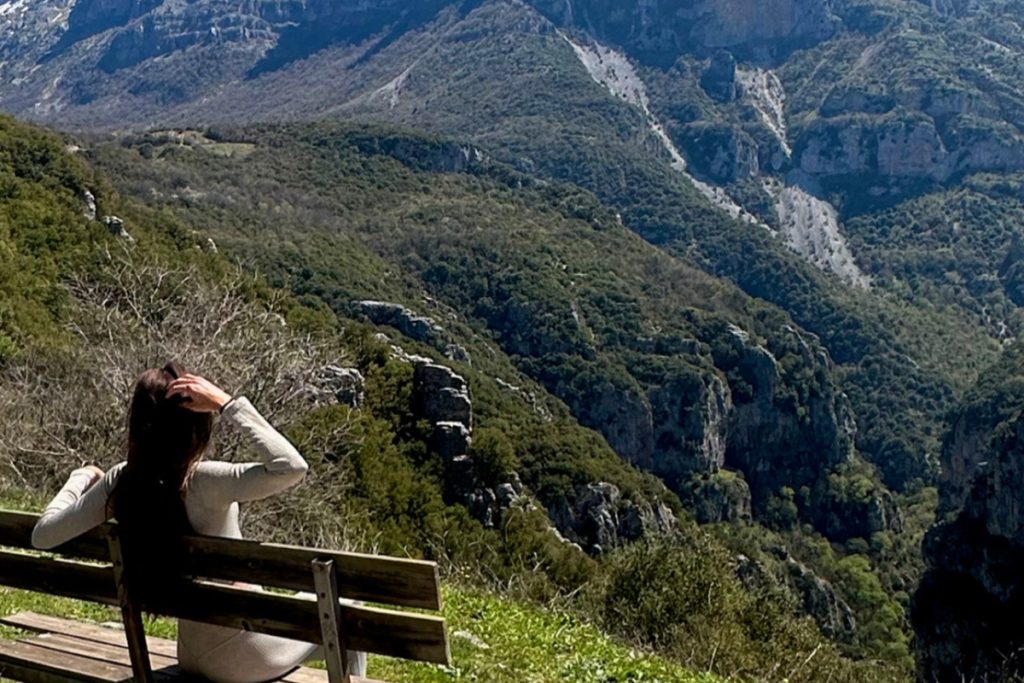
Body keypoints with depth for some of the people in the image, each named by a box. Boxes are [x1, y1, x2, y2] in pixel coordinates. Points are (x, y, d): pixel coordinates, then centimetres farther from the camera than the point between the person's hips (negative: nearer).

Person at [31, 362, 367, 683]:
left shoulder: (120, 482, -10)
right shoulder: (203, 481, -27)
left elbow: (43, 534, -3)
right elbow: (291, 467, -36)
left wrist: (82, 477, 11)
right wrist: (227, 404, -31)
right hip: (245, 656, -6)